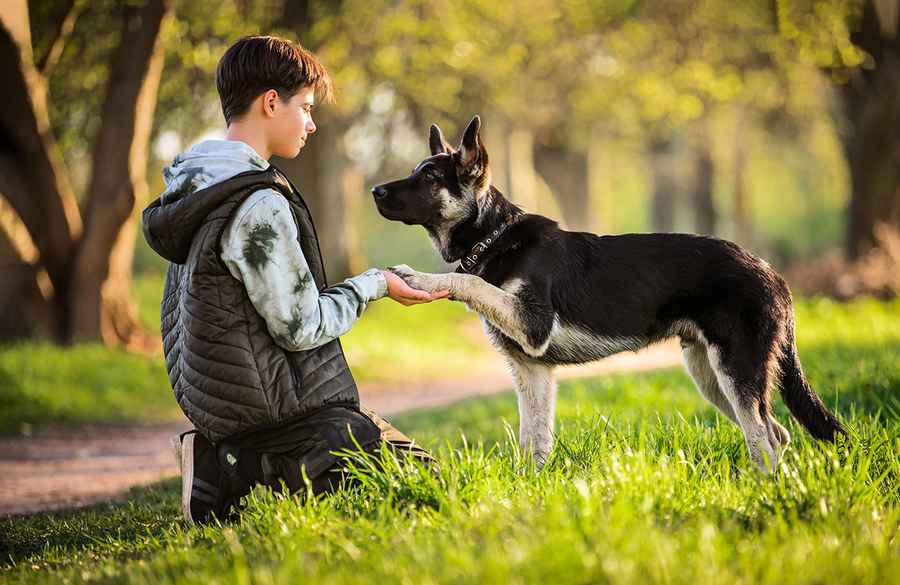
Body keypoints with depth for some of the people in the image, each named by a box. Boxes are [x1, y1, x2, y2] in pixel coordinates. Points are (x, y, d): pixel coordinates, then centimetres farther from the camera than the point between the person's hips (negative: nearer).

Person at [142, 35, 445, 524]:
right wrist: (373, 285, -4)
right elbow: (302, 328, -19)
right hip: (273, 408, -10)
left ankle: (225, 464, 8)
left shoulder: (201, 187, 9)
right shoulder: (259, 204, -22)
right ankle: (235, 479, -9)